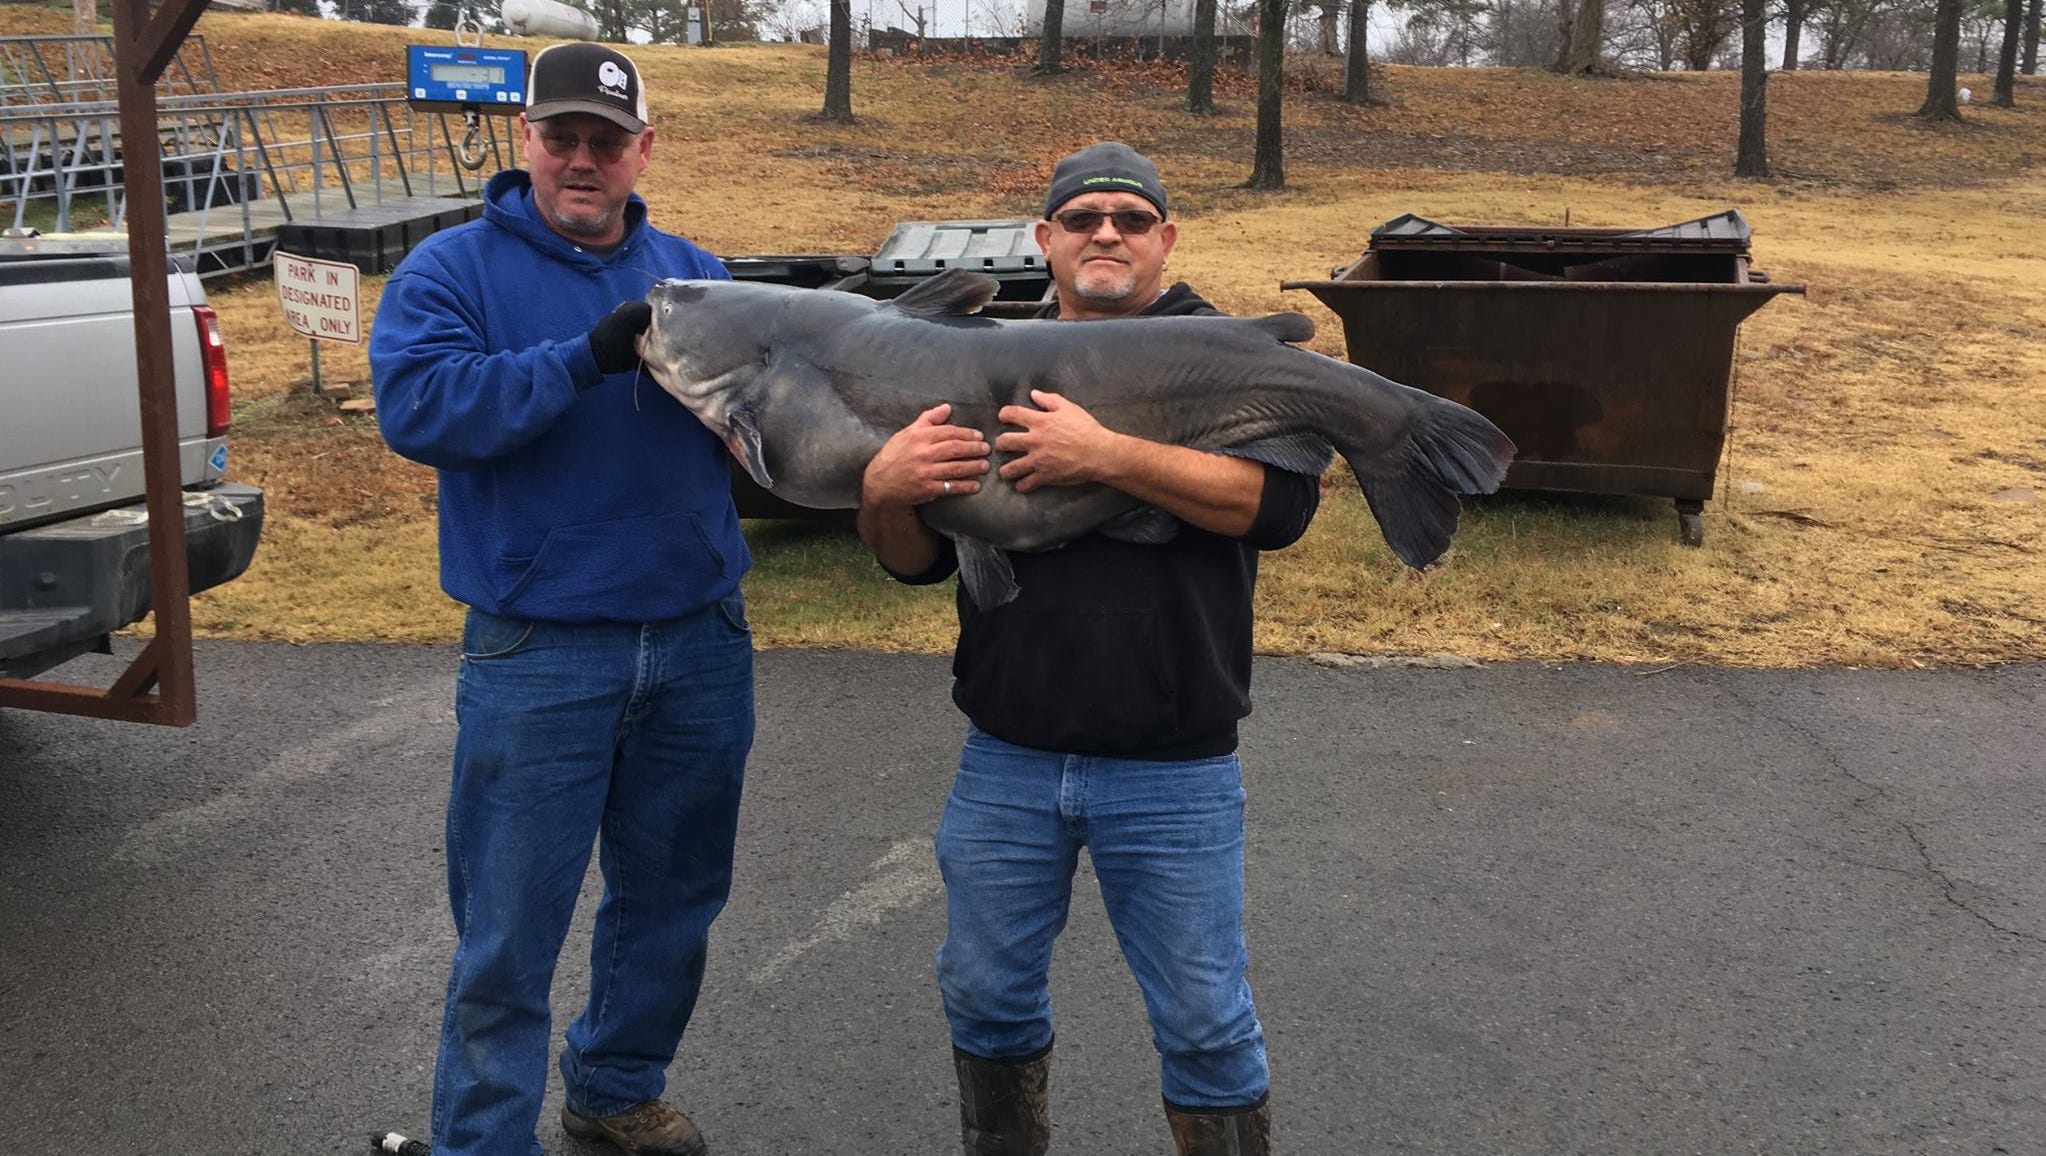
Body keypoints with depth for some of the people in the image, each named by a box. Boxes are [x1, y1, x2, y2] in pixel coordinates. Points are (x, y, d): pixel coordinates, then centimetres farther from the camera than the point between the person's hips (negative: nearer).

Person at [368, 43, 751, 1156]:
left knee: (672, 898, 18)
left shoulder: (693, 272, 11)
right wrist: (583, 358, -26)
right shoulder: (452, 268, -1)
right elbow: (417, 406, -17)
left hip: (701, 643, 5)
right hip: (538, 655, -4)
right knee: (508, 932, 1)